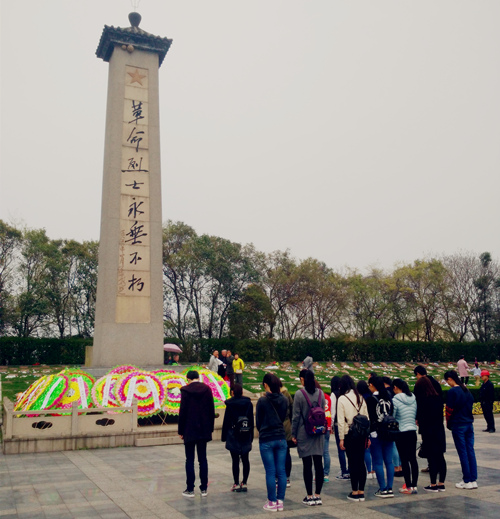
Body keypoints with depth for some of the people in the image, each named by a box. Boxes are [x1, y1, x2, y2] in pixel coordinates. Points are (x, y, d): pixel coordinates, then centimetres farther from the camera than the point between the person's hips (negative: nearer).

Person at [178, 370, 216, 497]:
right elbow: (212, 410, 4)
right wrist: (210, 428, 12)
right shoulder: (207, 389, 1)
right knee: (203, 459, 11)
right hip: (204, 430, 3)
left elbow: (182, 412, -8)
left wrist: (181, 430, 0)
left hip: (190, 430, -3)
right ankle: (204, 488, 15)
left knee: (190, 460, 5)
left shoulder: (185, 390, -9)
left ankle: (190, 489, 8)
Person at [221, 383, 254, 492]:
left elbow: (226, 422, -5)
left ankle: (236, 484, 6)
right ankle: (244, 483, 13)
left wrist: (224, 436, 3)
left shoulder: (230, 404, -8)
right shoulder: (249, 403, 3)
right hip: (246, 436, 4)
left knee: (235, 460, 1)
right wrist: (251, 436, 14)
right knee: (245, 459, 10)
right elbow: (251, 420, 8)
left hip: (233, 437, -4)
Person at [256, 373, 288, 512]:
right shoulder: (284, 400, 1)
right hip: (281, 439, 4)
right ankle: (280, 501, 15)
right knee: (281, 471, 8)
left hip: (266, 440, -4)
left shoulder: (262, 401, -12)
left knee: (270, 472, 3)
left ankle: (272, 503, 10)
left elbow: (258, 422, -2)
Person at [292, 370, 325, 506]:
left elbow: (296, 416, -8)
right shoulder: (320, 393, 4)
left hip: (304, 433, -4)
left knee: (307, 465, 2)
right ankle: (318, 496, 12)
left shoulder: (299, 394, -10)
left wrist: (294, 434, 0)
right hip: (318, 433, 4)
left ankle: (309, 497, 7)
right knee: (318, 464, 7)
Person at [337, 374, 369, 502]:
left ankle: (355, 492, 8)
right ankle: (361, 492, 15)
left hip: (349, 434, -4)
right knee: (361, 462, 9)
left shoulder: (342, 399, -7)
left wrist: (341, 438, -5)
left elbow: (341, 421, -9)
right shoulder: (361, 398, 7)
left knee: (352, 463, 2)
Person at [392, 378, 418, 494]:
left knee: (404, 460, 1)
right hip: (413, 431, 6)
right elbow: (416, 415, 11)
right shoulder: (413, 398, 4)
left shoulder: (395, 400, -13)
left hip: (401, 433, -6)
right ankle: (414, 485, 13)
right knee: (413, 459, 9)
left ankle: (408, 487, 4)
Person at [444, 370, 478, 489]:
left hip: (458, 425, -7)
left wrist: (448, 423, 4)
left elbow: (449, 410, -11)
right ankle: (474, 480, 13)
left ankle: (467, 481, 5)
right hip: (469, 424, 7)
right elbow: (471, 403, 12)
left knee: (463, 453, 0)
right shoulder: (466, 390, 8)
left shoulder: (452, 392, -14)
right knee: (470, 451, 9)